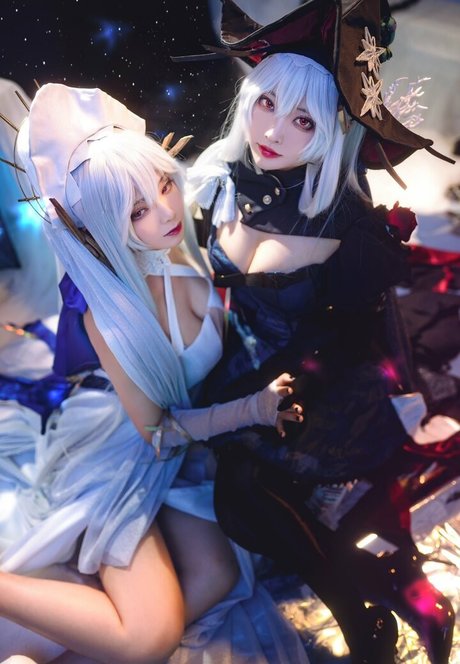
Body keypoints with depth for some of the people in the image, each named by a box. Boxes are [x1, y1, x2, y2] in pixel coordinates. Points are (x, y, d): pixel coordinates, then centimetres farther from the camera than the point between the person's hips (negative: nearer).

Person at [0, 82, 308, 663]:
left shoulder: (191, 251, -12)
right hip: (113, 454, -6)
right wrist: (252, 407, -23)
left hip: (181, 440, 7)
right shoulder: (103, 306, -27)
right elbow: (155, 429, -17)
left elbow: (227, 357, 6)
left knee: (216, 579, -6)